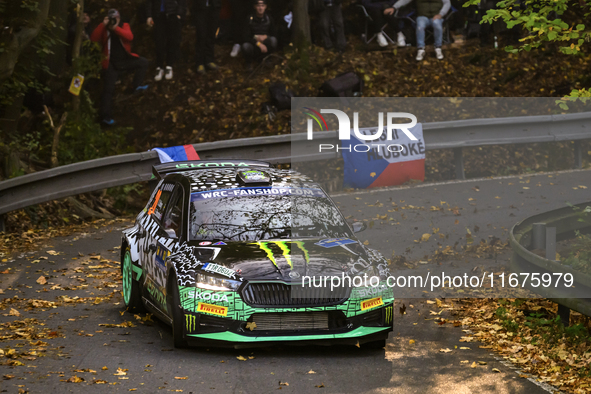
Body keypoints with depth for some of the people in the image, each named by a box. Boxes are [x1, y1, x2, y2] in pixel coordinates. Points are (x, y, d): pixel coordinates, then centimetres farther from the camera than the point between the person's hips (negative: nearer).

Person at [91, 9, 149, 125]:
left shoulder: (124, 26, 0)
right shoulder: (104, 29, -2)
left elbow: (130, 37, -21)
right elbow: (93, 38, -19)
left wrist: (116, 28, -28)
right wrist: (103, 25, -24)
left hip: (125, 60, 3)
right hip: (111, 64, -3)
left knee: (143, 62, -10)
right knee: (108, 89, -7)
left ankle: (137, 86, 4)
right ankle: (105, 115, -4)